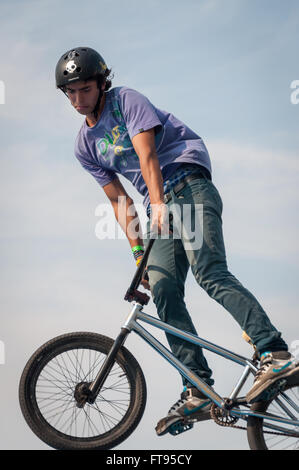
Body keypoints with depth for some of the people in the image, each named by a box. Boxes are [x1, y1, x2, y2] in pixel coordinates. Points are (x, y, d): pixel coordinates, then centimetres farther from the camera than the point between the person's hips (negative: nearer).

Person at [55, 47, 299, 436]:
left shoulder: (126, 100, -1)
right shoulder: (85, 146, 17)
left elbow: (147, 154, -16)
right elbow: (120, 201, 14)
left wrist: (158, 204, -29)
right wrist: (137, 250, 3)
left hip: (190, 187, -6)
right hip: (159, 207, 6)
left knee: (210, 273, -26)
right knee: (163, 291, -11)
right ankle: (199, 393, -14)